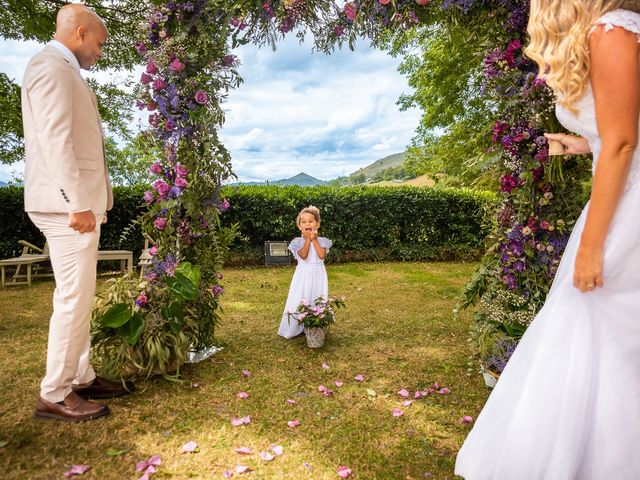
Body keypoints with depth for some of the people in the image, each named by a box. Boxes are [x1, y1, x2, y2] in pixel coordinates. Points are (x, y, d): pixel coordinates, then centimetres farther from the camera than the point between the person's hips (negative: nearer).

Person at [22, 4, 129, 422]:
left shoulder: (65, 71, 22)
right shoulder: (52, 67, -8)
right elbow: (55, 140, -19)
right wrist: (78, 203, -22)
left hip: (79, 201, 10)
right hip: (67, 204, -10)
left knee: (80, 297, 13)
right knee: (74, 298, -6)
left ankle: (80, 377, 23)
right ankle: (54, 395, 6)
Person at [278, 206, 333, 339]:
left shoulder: (322, 241, -1)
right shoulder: (298, 241, -4)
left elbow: (322, 255, -17)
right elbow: (303, 255, -19)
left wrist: (314, 240, -15)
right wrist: (308, 239, -16)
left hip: (318, 274, 1)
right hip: (304, 274, -1)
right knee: (300, 301, 2)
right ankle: (294, 328, 15)